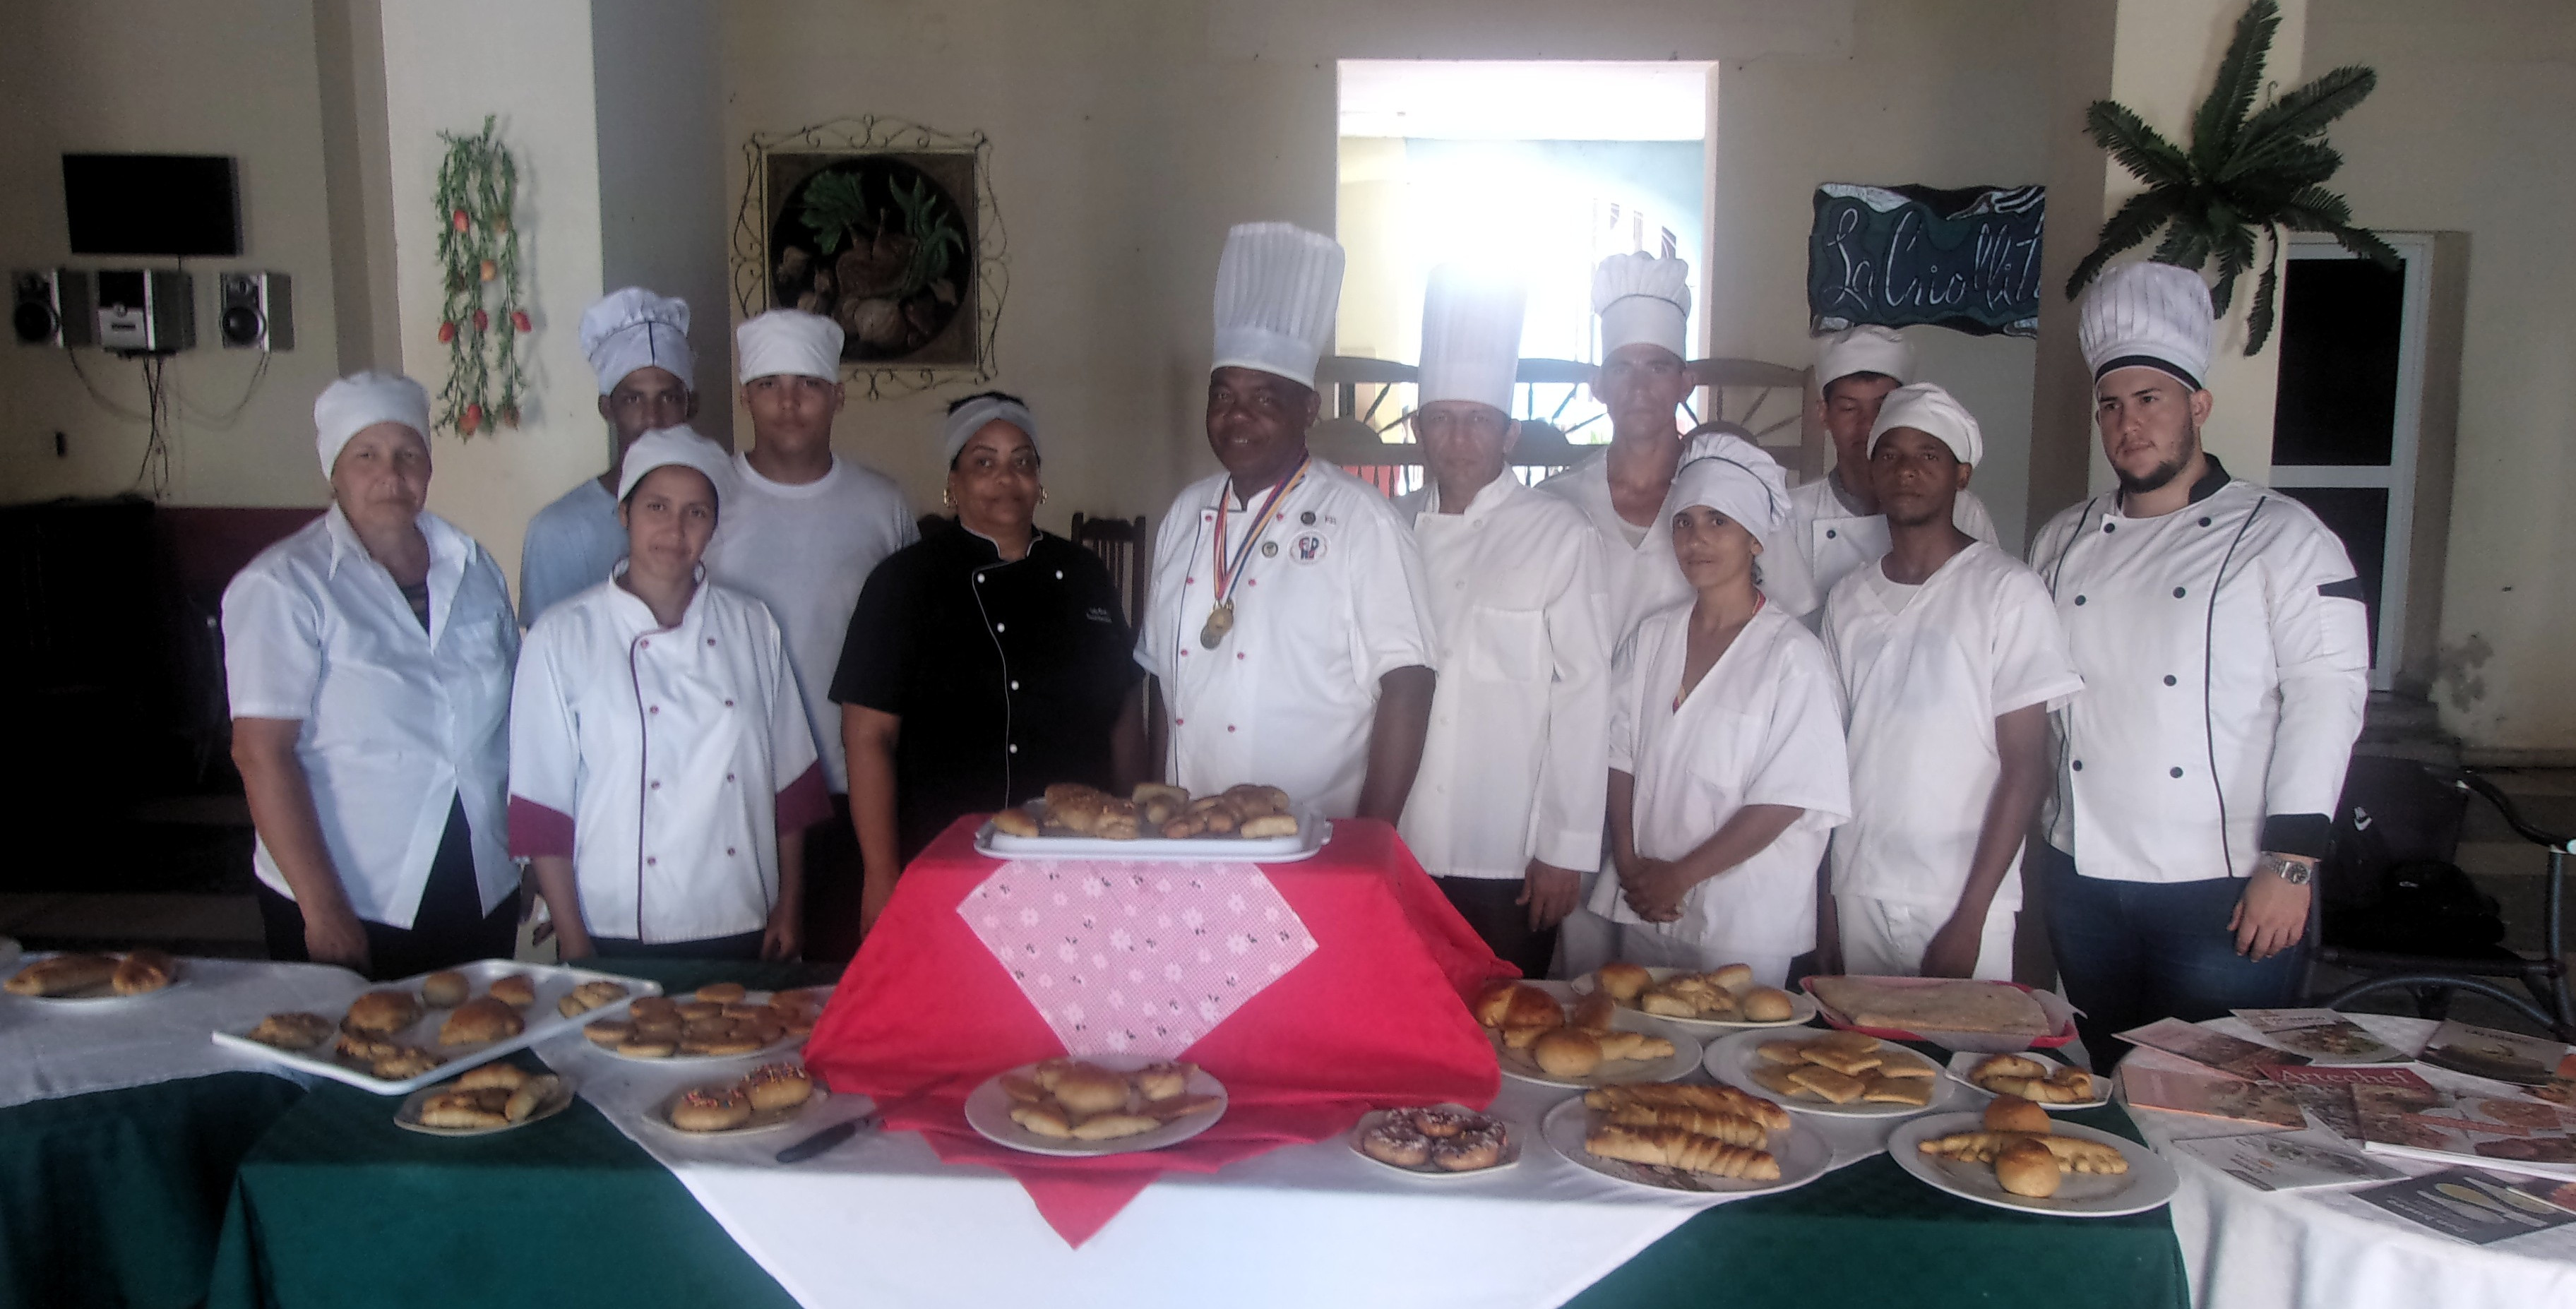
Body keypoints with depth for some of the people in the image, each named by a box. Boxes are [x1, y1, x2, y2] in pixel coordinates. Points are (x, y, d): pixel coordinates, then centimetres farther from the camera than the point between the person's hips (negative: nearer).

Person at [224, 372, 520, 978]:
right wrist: (324, 911, -19)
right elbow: (262, 753, -14)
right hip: (352, 910, -4)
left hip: (486, 898, 5)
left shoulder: (472, 567, 8)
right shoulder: (281, 586, -8)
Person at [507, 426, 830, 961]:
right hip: (619, 941, -2)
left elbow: (791, 782, 8)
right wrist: (576, 948, -6)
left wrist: (790, 907, 5)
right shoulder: (562, 636, -5)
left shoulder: (752, 627, 4)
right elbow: (540, 810, -4)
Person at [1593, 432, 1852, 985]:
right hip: (1643, 909, 5)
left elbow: (1787, 799, -13)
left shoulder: (1793, 655, -10)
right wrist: (1629, 863, -5)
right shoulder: (1652, 637, 6)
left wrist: (1681, 875, -11)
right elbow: (1621, 757, 7)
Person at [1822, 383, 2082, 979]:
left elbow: (2026, 768, -8)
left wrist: (1972, 915, -13)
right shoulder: (1848, 597, 8)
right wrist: (1823, 894, 5)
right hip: (1859, 896, 4)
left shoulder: (2008, 589, -6)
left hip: (1963, 904, -4)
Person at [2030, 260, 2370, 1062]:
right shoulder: (2063, 544, 12)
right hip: (2082, 883, 5)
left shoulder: (2280, 537, -3)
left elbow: (2326, 695, -10)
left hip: (2225, 891, -4)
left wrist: (2292, 862, -16)